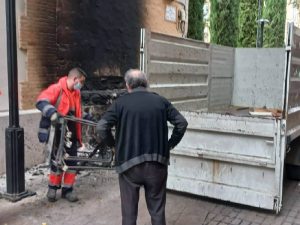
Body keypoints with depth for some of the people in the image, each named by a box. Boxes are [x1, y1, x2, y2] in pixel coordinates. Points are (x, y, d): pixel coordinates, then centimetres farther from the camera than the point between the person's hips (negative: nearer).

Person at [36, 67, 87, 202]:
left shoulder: (76, 93, 12)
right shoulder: (56, 89, -13)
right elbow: (41, 101, -28)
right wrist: (52, 113, -45)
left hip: (70, 133, 6)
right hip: (57, 132, -6)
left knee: (72, 162, 6)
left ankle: (67, 190, 19)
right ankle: (53, 188, 24)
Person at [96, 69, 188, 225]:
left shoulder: (121, 102, -5)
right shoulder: (160, 101, 3)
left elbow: (101, 127, -14)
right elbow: (182, 123, 0)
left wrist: (113, 144, 1)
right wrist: (169, 145, 8)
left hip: (129, 163, -1)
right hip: (157, 164, 2)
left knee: (129, 212, 13)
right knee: (157, 211, 15)